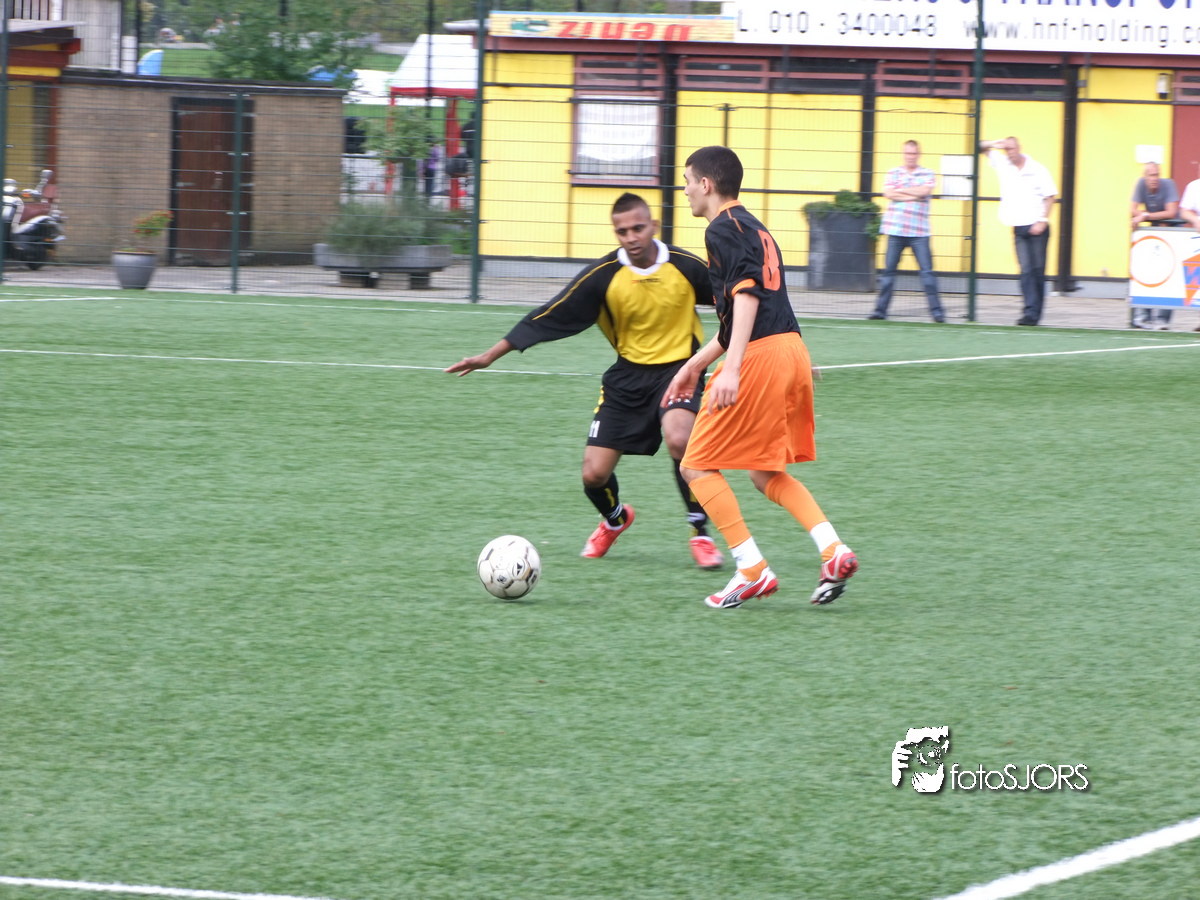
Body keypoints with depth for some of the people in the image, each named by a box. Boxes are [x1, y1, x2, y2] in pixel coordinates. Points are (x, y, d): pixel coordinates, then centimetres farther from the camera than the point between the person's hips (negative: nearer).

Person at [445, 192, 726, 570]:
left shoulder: (686, 266, -12)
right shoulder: (603, 276, -11)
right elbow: (549, 318, -8)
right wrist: (490, 355, -10)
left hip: (678, 366, -2)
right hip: (629, 372, 2)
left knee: (678, 439, -33)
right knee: (594, 474, -4)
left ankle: (701, 534, -12)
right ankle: (615, 519, 35)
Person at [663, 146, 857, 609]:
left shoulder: (724, 229, -6)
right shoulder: (753, 228, 24)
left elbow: (746, 294, -20)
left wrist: (731, 367, -28)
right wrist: (694, 365, 36)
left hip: (760, 357, -9)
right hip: (792, 348, 9)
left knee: (698, 467, 2)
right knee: (766, 473, 19)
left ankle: (752, 569, -5)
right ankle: (833, 549, 0)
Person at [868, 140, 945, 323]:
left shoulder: (928, 174, 8)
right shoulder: (893, 173, 11)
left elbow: (924, 191, -11)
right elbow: (888, 193, -5)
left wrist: (900, 190, -3)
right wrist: (913, 195, -8)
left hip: (919, 232, -1)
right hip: (895, 229, 1)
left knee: (927, 270, -6)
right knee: (888, 270, 2)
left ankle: (936, 310, -4)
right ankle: (880, 309, 8)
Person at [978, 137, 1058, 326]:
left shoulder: (1038, 170, -3)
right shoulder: (1003, 164, 7)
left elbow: (1050, 196, -2)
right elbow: (982, 147, 13)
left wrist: (1043, 221, -11)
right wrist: (994, 145, -8)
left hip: (1037, 227, -3)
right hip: (1018, 228, 3)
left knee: (1038, 271, -1)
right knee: (1026, 270, -6)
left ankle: (1035, 312, 1)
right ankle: (1030, 311, -10)